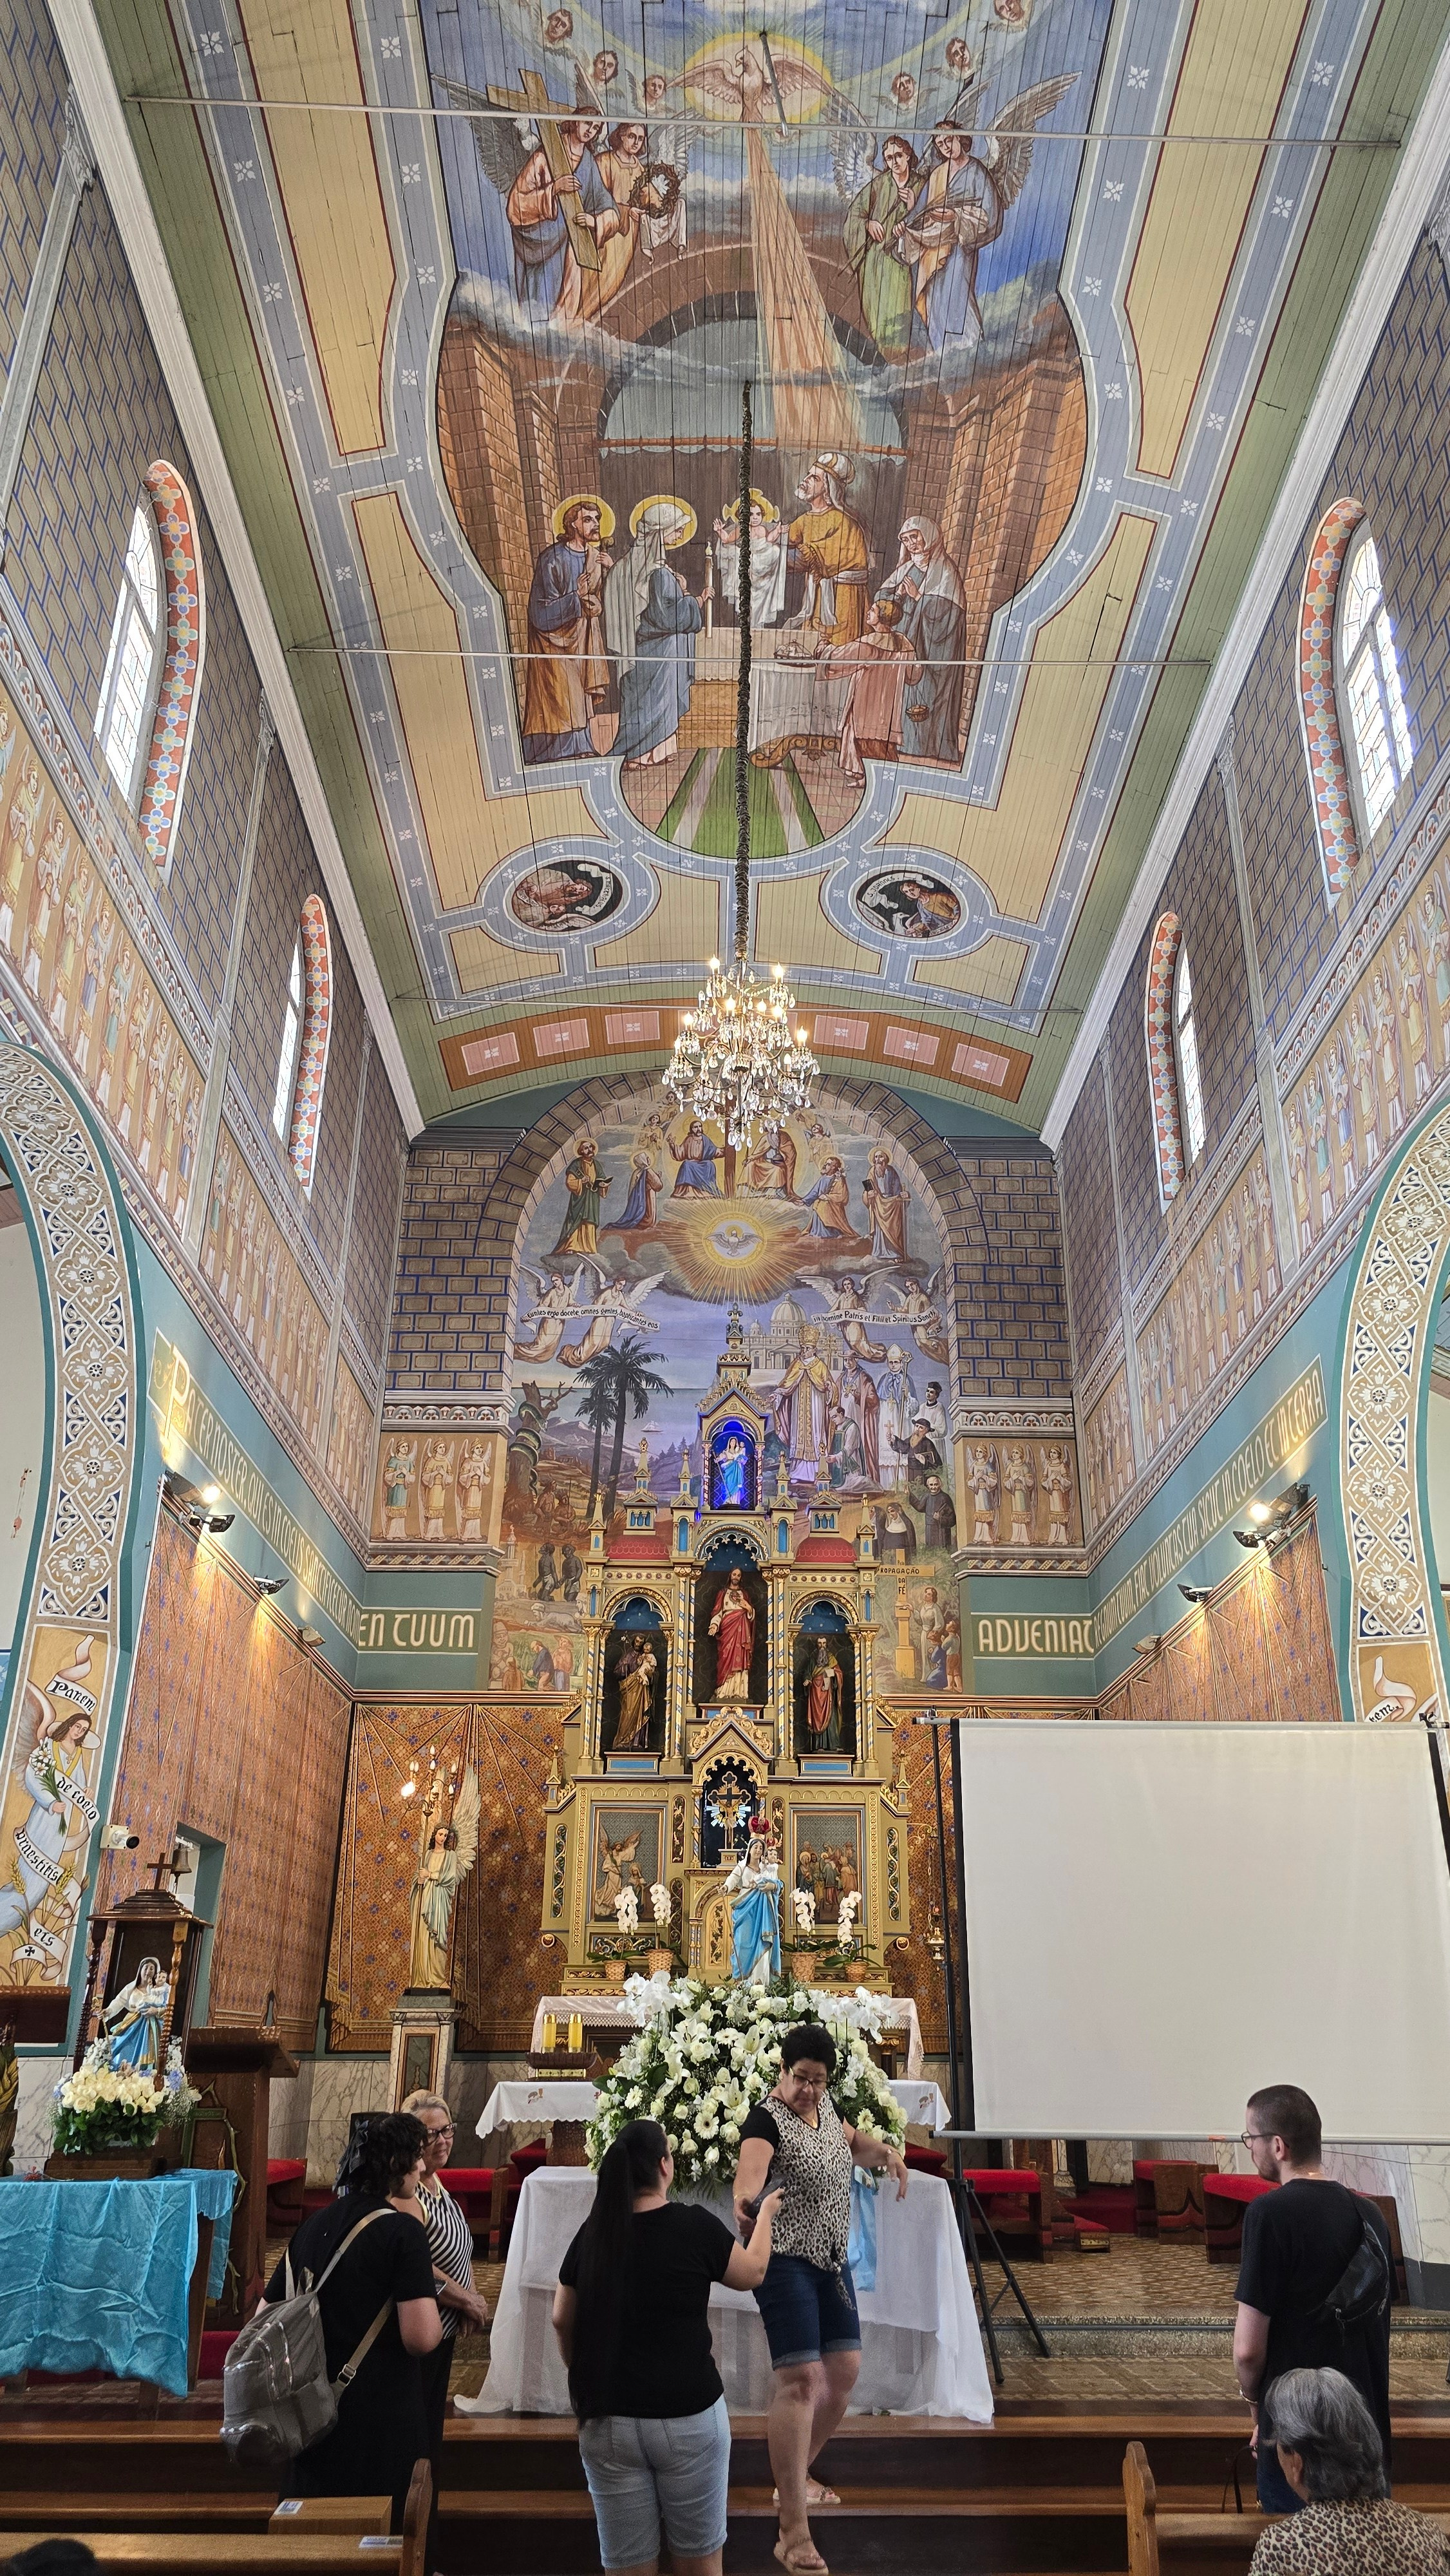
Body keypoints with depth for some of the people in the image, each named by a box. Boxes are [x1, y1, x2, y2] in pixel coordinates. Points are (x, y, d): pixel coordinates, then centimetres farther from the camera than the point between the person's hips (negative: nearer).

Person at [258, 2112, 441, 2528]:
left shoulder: (315, 2225, 6)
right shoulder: (402, 2230, -16)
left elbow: (266, 2313, 14)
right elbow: (421, 2338, -24)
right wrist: (434, 2316, -3)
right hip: (382, 2423, -7)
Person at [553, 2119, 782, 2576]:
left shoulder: (593, 2233, -3)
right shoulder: (695, 2225, -12)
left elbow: (562, 2321, 8)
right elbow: (752, 2273, 5)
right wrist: (765, 2216, 22)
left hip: (607, 2420, 3)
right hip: (687, 2416, -3)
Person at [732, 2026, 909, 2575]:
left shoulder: (823, 2104, 3)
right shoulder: (767, 2121, -21)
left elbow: (854, 2143, 22)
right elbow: (749, 2172, -41)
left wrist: (882, 2152, 0)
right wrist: (747, 2203, -64)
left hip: (832, 2259, 8)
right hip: (786, 2261, -8)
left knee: (844, 2370, 11)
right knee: (800, 2380, -15)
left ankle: (794, 2478, 33)